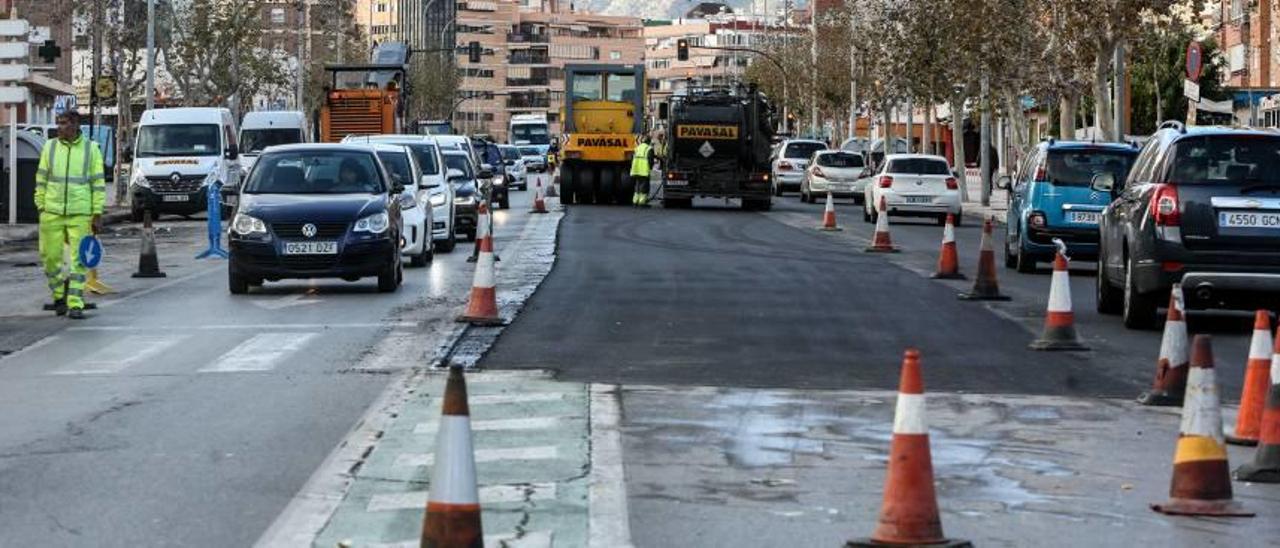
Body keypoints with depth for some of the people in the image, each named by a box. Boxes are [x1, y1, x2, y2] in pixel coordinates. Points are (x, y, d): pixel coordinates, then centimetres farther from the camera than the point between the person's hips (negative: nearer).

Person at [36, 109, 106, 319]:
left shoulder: (91, 148, 2)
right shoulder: (50, 147, 6)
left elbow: (99, 183, 3)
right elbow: (41, 179, 10)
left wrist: (97, 215, -2)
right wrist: (40, 207, 3)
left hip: (80, 214, -2)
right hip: (52, 213, 2)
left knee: (78, 260, -3)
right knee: (50, 257, 3)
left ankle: (75, 304, 0)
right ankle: (59, 295, 24)